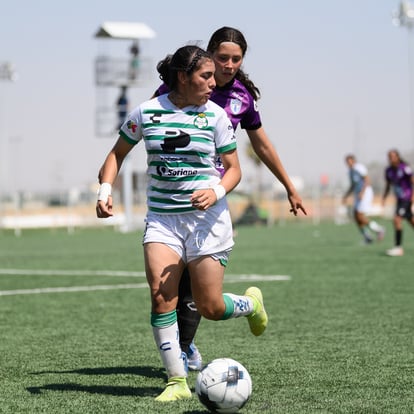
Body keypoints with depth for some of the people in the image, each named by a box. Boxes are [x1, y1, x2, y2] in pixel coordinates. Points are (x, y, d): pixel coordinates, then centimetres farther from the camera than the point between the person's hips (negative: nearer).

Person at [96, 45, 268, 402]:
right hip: (162, 218, 1)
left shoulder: (215, 116, -3)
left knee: (210, 308, -1)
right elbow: (118, 153, 13)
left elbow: (233, 169, 3)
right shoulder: (146, 113, -1)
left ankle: (251, 303, 34)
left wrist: (216, 192, -18)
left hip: (207, 216, -1)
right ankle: (178, 381, -5)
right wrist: (105, 191, -2)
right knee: (161, 295, -15)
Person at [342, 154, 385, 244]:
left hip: (365, 194, -9)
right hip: (358, 195, 9)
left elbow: (367, 180, -19)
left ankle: (379, 229, -1)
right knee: (356, 217, 1)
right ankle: (367, 237, 9)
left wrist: (362, 192, -28)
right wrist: (346, 196, 18)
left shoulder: (359, 167, -13)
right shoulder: (350, 171, 16)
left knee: (360, 216, -15)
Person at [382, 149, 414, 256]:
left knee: (396, 220, -18)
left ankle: (398, 247, -16)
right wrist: (384, 198, 3)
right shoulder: (388, 170, 5)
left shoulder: (405, 168, -15)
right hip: (399, 199, 7)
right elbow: (388, 186, 14)